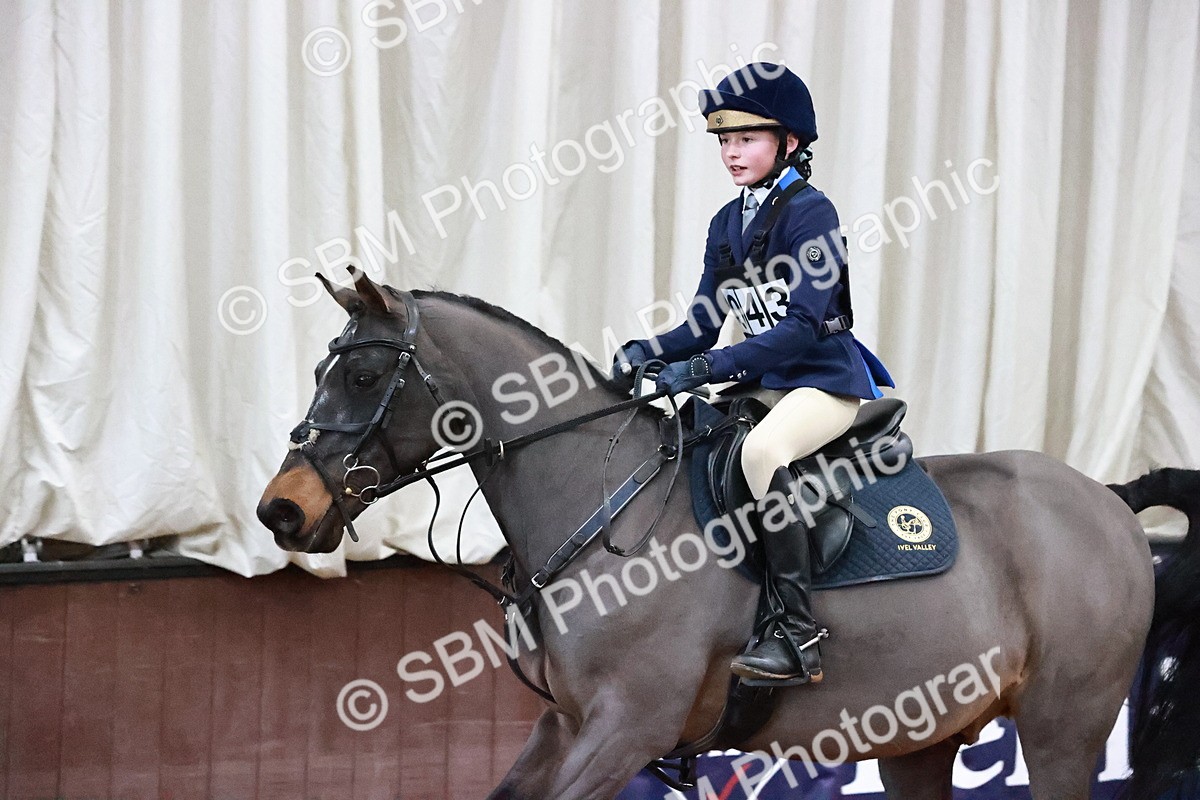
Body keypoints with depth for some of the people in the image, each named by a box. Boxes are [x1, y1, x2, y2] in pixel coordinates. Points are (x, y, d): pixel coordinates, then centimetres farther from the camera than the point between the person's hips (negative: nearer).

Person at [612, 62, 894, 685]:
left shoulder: (809, 213, -12)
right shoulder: (727, 224, 11)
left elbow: (804, 326, -22)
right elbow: (702, 326, 11)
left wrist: (707, 369, -28)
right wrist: (646, 352, -11)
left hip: (827, 380, -9)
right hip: (765, 381, 9)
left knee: (761, 448, -35)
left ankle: (798, 633, -35)